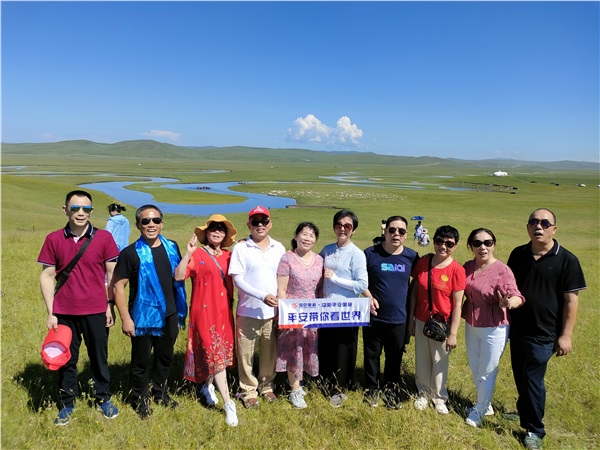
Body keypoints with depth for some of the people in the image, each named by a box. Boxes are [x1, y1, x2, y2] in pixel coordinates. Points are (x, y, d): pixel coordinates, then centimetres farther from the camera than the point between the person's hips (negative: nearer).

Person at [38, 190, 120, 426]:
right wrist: (50, 312, -2)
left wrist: (111, 306, -2)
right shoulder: (53, 239, -2)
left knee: (99, 357, 14)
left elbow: (113, 274, -1)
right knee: (66, 359, 15)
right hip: (64, 312, 1)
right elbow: (47, 276, 1)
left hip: (96, 311, -1)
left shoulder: (104, 237, -6)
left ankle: (103, 399, 33)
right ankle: (66, 404, 33)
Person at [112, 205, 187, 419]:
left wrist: (181, 311, 10)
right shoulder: (130, 253, -12)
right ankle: (140, 399, 31)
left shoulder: (172, 247, 2)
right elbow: (118, 286, -12)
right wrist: (125, 319, -16)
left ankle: (161, 392, 40)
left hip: (169, 315, 4)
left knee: (165, 357, 18)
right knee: (142, 361, 10)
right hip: (143, 318, -4)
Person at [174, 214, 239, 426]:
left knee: (220, 353, 17)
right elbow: (178, 276, -18)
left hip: (224, 311, 6)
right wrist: (188, 253, -27)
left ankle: (208, 386, 42)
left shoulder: (229, 256, 8)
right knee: (215, 354, -6)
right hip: (204, 311, -6)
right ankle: (228, 403, 0)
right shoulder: (197, 254, -8)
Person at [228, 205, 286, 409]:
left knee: (270, 353, 14)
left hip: (273, 312, 3)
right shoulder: (241, 248, -5)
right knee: (246, 354, 8)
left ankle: (267, 386, 34)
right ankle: (249, 391, 27)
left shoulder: (279, 248, 4)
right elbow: (238, 280, -10)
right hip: (248, 312, -2)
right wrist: (262, 295, -21)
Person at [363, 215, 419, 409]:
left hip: (399, 319, 2)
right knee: (371, 355, 14)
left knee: (395, 357, 17)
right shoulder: (370, 253, -9)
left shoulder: (412, 256, -4)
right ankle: (371, 389, 34)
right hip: (374, 317, -1)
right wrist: (368, 296, -15)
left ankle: (391, 390, 37)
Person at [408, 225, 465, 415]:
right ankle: (424, 392, 39)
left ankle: (439, 397, 36)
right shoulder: (423, 262, -5)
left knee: (440, 362, 14)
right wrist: (411, 319, 4)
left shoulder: (457, 270, -15)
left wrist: (453, 334, -13)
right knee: (422, 360, 17)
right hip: (421, 321, 3)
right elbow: (415, 291, 2)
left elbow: (457, 305, -13)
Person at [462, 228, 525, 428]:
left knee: (486, 373, 11)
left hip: (494, 329, -6)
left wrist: (508, 302, -49)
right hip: (471, 326, 6)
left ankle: (480, 410, 33)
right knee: (475, 369, 22)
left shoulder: (502, 270, -20)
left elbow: (516, 296, -28)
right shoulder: (467, 267, -2)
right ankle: (485, 404, 45)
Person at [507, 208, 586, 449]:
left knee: (533, 380, 2)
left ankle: (534, 430, 20)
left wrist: (566, 335, -11)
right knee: (520, 376, 17)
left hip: (543, 334, -4)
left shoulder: (567, 260, -11)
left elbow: (571, 299, -10)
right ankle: (524, 411, 41)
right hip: (517, 329, 4)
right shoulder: (518, 254, 1)